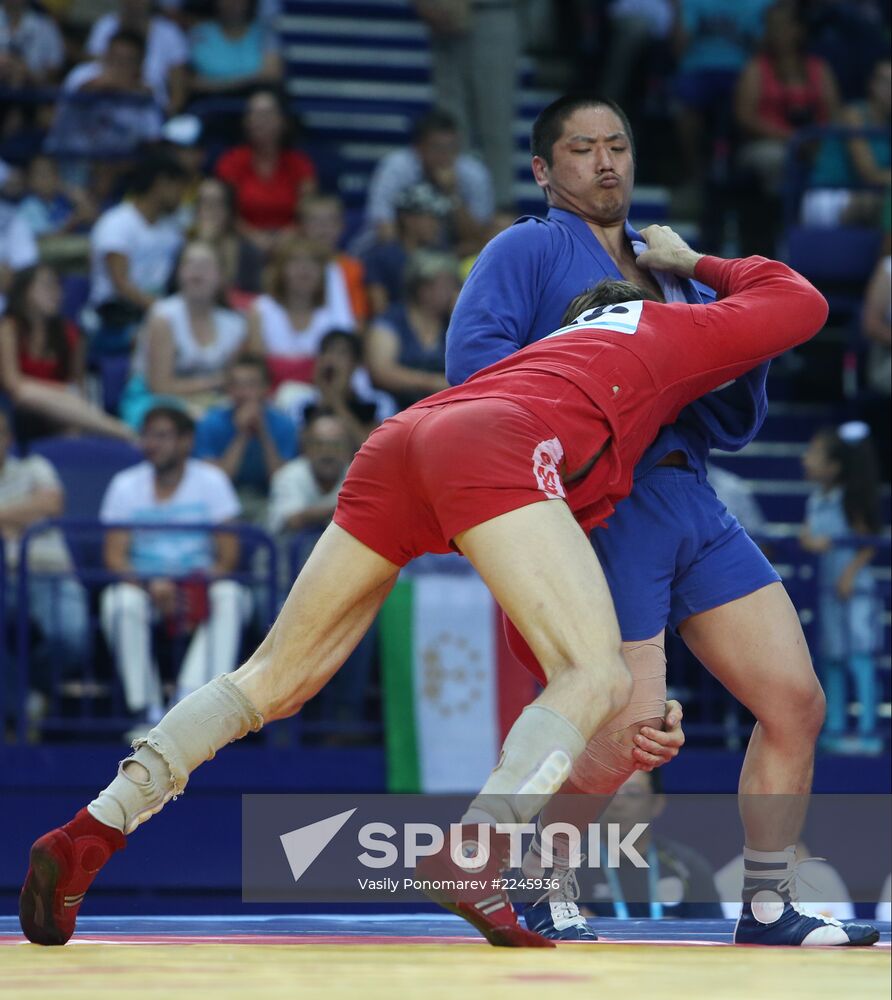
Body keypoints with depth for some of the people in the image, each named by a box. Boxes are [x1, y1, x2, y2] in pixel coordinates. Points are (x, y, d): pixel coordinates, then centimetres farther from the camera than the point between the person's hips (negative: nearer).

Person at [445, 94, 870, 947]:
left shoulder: (673, 273, 26)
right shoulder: (528, 250, 5)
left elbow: (732, 427, 22)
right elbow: (472, 356, -12)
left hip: (689, 503, 7)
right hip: (603, 509, -7)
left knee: (795, 702, -1)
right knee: (628, 738, -14)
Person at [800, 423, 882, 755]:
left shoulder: (851, 500, -11)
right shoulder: (814, 500, 9)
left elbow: (868, 543, -9)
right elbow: (806, 536, 5)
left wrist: (851, 571, -21)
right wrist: (812, 541, -18)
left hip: (853, 589, -7)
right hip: (825, 587, 7)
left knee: (860, 658, -11)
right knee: (831, 659, 10)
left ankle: (868, 733, -14)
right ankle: (834, 728, 16)